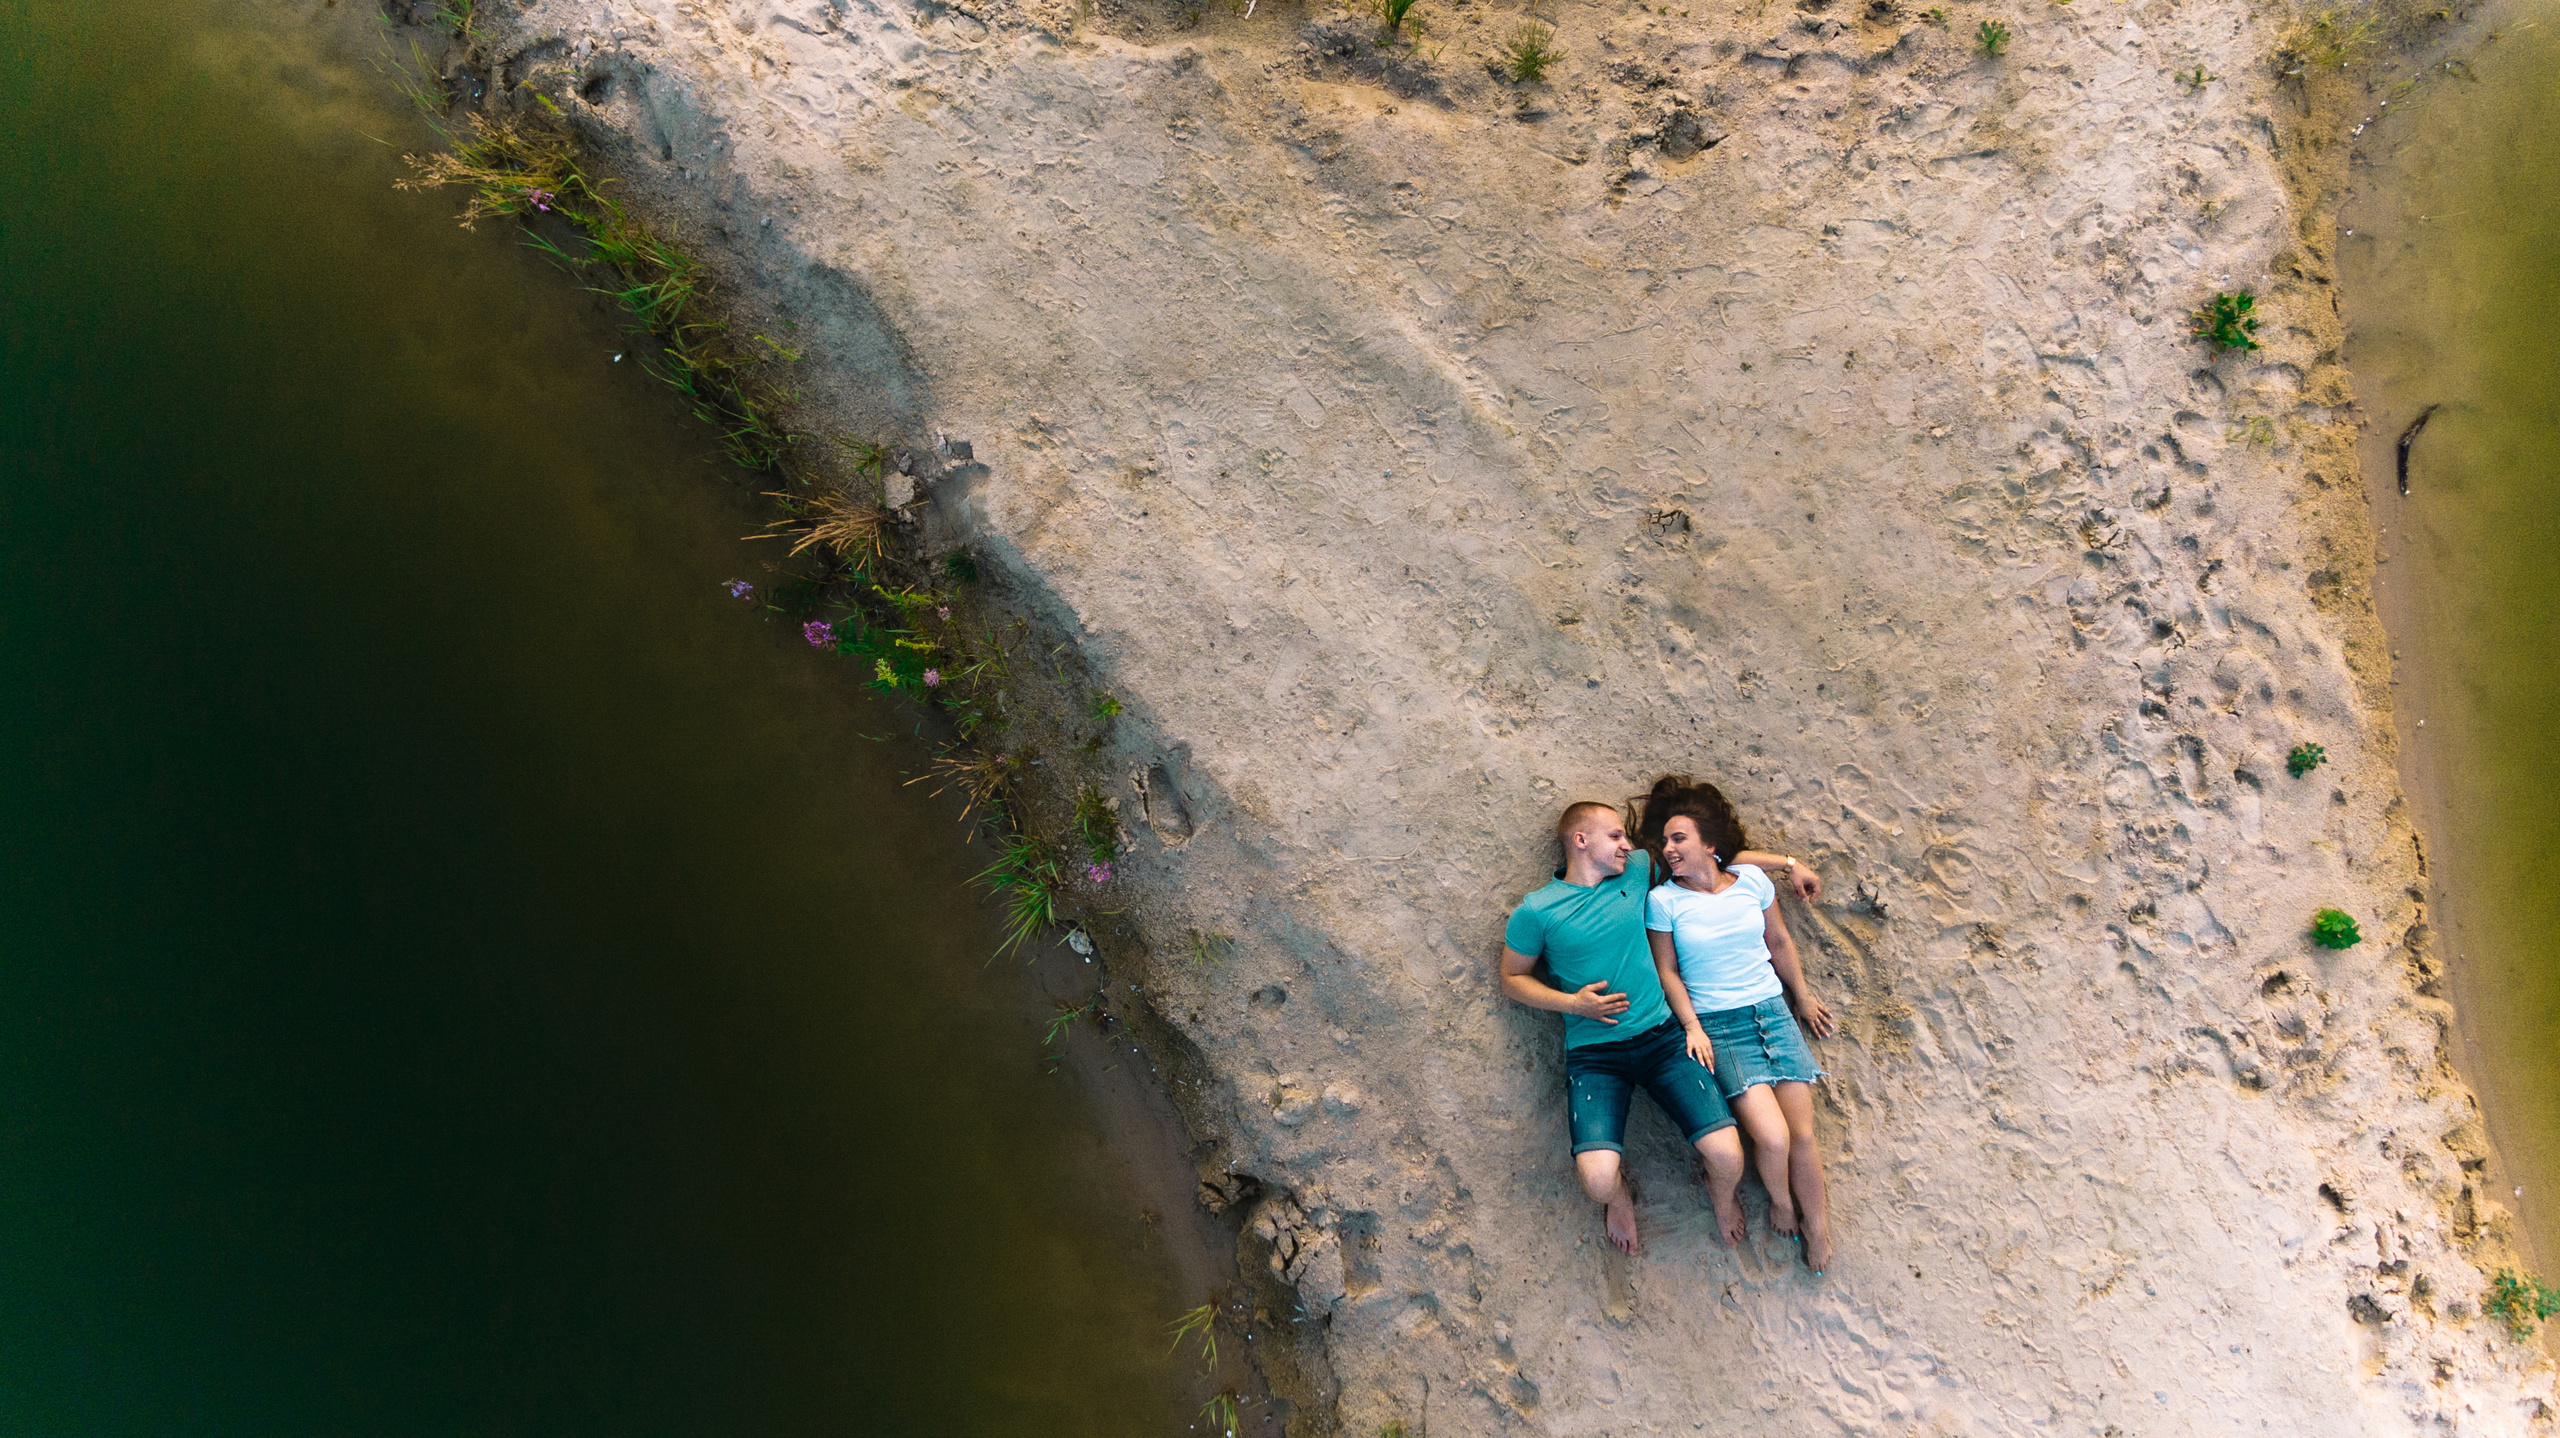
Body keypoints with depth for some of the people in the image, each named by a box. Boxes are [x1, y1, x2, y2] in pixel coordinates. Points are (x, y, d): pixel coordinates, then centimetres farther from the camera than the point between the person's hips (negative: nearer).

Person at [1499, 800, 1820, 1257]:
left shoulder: (1636, 870, 7)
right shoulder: (1536, 911, -3)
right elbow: (1513, 979, 6)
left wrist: (1789, 862, 17)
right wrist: (1574, 1002, -9)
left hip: (1661, 1036, 3)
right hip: (1593, 1052, -3)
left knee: (1727, 1154, -15)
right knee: (1598, 1178, -24)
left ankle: (1722, 1194, 24)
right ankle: (1620, 1197, 16)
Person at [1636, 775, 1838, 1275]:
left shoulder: (1752, 879, 2)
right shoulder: (1663, 900, -5)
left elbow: (1780, 942, 15)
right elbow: (1667, 970, 0)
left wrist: (1803, 997, 23)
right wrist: (1692, 1026, -8)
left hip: (1773, 1011, 3)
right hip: (1717, 1027, -3)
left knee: (1803, 1134, -6)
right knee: (1772, 1137, -17)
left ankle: (1817, 1228, 18)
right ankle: (1779, 1200, 16)